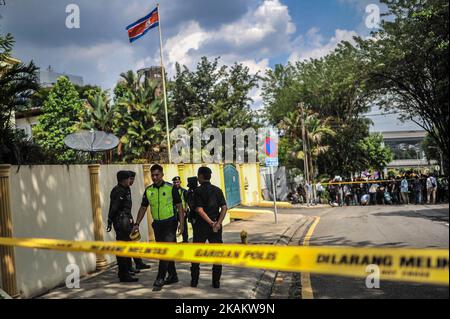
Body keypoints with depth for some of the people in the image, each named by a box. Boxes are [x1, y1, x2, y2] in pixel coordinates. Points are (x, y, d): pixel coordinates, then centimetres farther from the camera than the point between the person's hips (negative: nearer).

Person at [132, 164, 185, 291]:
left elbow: (179, 206, -4)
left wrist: (182, 223, -10)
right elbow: (143, 208, 10)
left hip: (170, 223, -5)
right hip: (157, 224, 5)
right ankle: (172, 276, 24)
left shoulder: (171, 188, -7)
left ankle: (160, 279, -10)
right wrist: (137, 224, 3)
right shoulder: (148, 190, 5)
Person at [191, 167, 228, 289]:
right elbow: (224, 208, -5)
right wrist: (218, 223, -12)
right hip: (216, 226, 3)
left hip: (201, 225, -3)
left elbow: (199, 210, -17)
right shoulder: (218, 190, 4)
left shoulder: (198, 191, -8)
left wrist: (211, 223, -14)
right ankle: (216, 282, 7)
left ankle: (194, 281, 13)